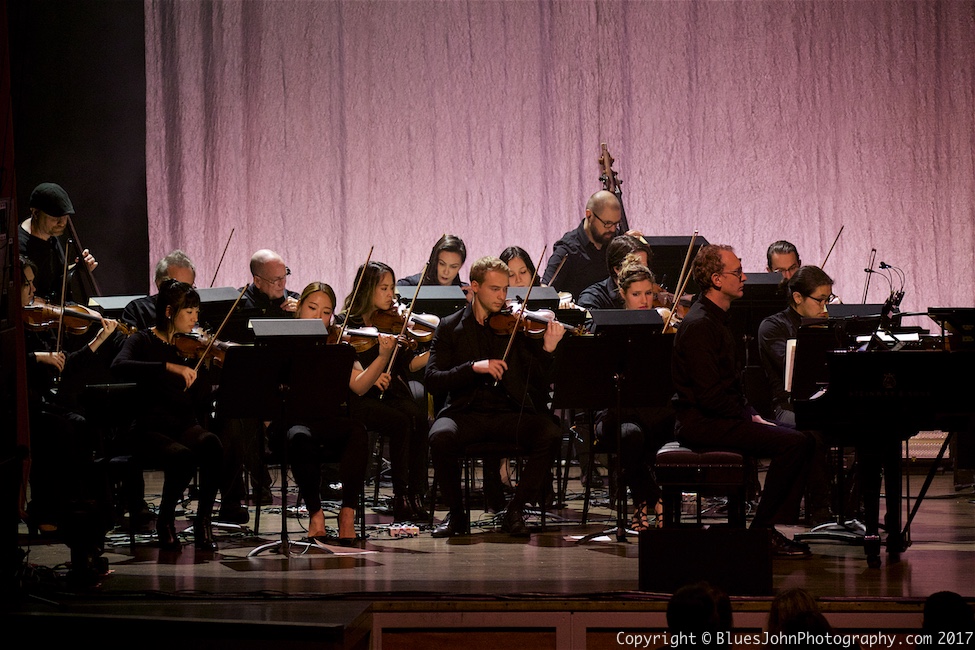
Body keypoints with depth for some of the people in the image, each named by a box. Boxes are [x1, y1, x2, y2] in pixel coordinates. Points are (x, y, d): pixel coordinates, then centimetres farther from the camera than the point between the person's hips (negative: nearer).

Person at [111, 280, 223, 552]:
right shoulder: (143, 341, 2)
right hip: (151, 429, -3)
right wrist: (170, 367, -31)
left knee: (211, 444, -32)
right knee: (182, 455, -35)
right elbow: (120, 367, -23)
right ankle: (165, 519, -8)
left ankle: (203, 521, -17)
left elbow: (201, 404, 5)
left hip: (186, 426, 3)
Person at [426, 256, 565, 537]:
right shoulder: (450, 327, 9)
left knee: (550, 434, -29)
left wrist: (548, 350, -17)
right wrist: (473, 367, -16)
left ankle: (515, 511, -11)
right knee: (441, 437, -33)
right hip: (465, 412, -1)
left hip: (511, 412, 1)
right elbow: (433, 380, -2)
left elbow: (540, 382, 2)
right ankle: (456, 513, -9)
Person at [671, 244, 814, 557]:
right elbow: (709, 394, -22)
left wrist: (752, 415, 8)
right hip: (702, 423, -10)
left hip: (720, 417, 10)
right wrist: (749, 418, -14)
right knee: (794, 443, -20)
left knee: (802, 440, 2)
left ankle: (776, 526, -2)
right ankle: (761, 531, -13)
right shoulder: (698, 325, -17)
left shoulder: (715, 319, 17)